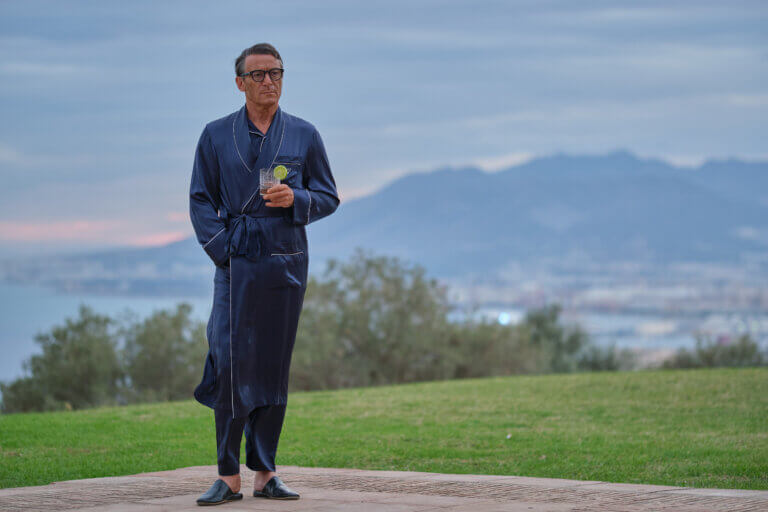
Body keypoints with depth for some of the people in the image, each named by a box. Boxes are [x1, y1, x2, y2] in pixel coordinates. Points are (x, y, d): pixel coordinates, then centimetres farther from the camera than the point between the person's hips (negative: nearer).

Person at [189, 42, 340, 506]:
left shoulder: (304, 135, 8)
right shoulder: (216, 135, 7)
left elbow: (328, 197, 10)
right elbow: (201, 199, 7)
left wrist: (296, 199, -11)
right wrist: (221, 249, -5)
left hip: (287, 262, 1)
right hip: (236, 261, -1)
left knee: (274, 367, 3)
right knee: (231, 365, -9)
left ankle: (265, 473, 9)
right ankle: (229, 477, -5)